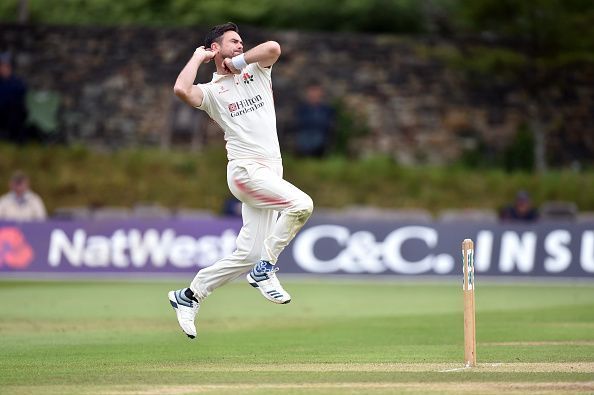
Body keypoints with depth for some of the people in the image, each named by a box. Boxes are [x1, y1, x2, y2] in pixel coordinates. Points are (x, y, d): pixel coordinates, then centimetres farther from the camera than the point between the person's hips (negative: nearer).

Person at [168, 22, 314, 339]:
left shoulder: (255, 71, 18)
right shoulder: (211, 91, 4)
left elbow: (273, 48, -3)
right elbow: (182, 90, -17)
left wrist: (237, 62, 6)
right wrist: (198, 58, -2)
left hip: (270, 173, 6)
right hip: (245, 170, -6)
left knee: (248, 254, 3)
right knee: (301, 203, -26)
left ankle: (189, 296, 15)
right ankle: (265, 270, -14)